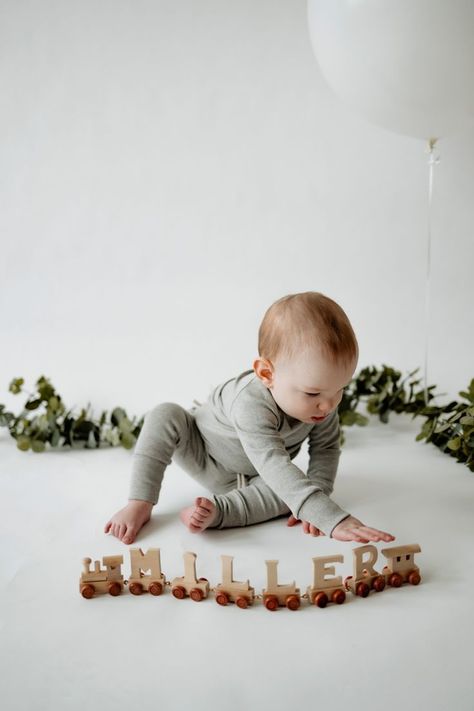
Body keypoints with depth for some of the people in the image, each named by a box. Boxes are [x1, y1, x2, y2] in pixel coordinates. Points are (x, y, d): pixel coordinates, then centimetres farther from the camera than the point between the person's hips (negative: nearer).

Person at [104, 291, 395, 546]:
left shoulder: (322, 402, -26)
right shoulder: (250, 403, -45)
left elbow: (326, 447, -12)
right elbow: (275, 468, -54)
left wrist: (317, 494, -29)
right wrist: (334, 520, -61)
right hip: (201, 450, -4)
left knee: (290, 493, -27)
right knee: (165, 416, -30)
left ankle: (215, 511, -28)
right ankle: (140, 505, -20)